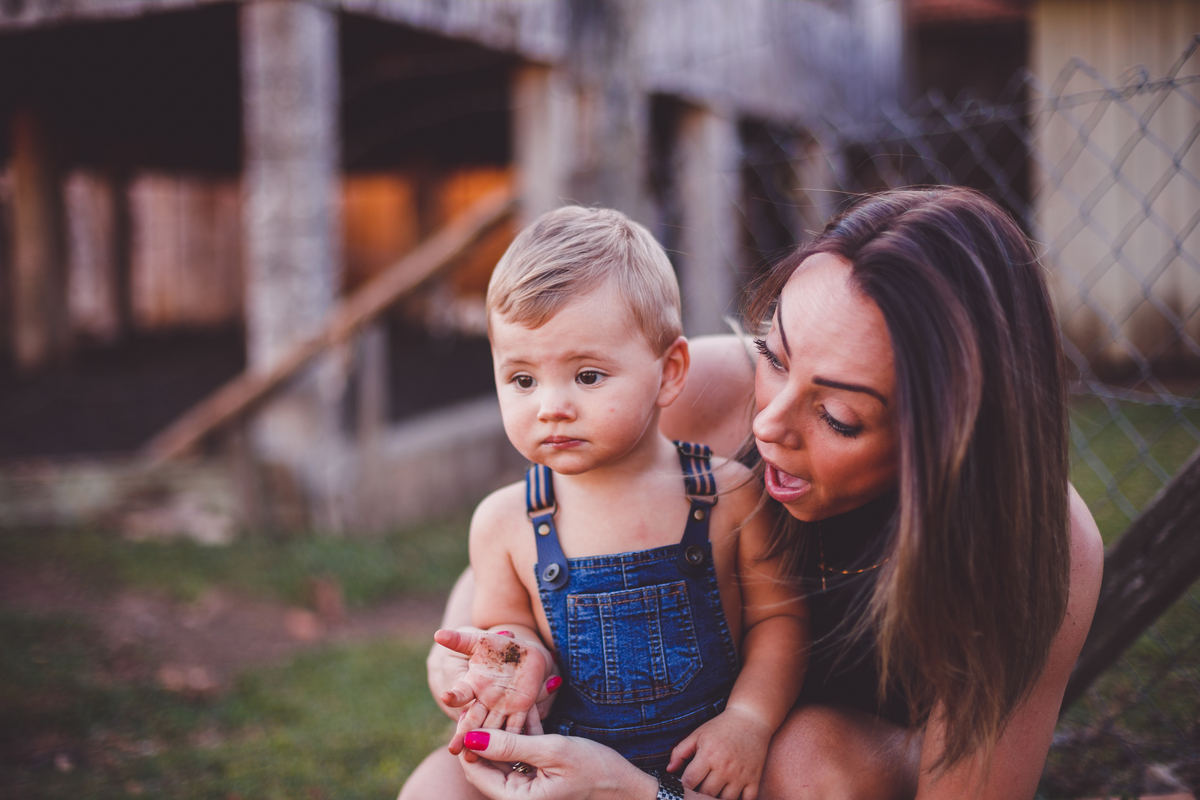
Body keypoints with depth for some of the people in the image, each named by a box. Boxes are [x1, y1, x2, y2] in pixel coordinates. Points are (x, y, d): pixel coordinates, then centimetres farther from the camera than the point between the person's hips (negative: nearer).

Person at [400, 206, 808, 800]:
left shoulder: (730, 495, -8)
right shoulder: (504, 523, -4)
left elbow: (778, 617, 0)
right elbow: (505, 624, 7)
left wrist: (749, 719, -13)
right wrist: (513, 657, -15)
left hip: (711, 751, 0)